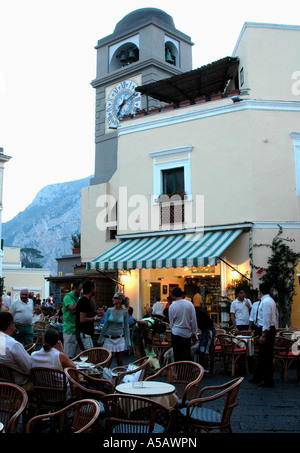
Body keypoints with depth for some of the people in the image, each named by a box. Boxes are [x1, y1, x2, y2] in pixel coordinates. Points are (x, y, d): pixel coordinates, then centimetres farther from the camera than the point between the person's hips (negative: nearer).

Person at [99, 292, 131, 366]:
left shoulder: (124, 312, -3)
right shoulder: (109, 310, -2)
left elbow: (126, 327, 2)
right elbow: (105, 325, 2)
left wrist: (128, 342, -1)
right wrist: (101, 339, 3)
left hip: (119, 339, 0)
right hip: (108, 339, 0)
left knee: (120, 362, 6)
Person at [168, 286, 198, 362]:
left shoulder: (172, 306, -7)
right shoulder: (190, 304, -5)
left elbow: (171, 322, 3)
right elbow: (194, 320, -1)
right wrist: (194, 333, 8)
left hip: (176, 333, -1)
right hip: (187, 333, 1)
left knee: (177, 356, 7)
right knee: (187, 355, 11)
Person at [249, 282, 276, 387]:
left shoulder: (265, 302, -18)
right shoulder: (270, 300, 13)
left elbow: (266, 320, -22)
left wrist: (263, 335, -22)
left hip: (267, 330, -10)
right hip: (271, 329, 10)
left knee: (267, 356, -1)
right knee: (261, 355, 17)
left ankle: (268, 381, 7)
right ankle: (257, 378, 26)